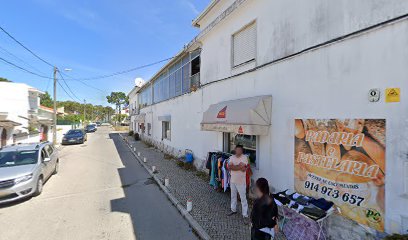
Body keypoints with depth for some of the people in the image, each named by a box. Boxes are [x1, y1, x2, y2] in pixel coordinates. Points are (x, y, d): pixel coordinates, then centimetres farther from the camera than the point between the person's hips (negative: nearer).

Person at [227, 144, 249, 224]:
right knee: (233, 196, 21)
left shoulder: (244, 157, -15)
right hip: (232, 181, 5)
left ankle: (245, 215, 16)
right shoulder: (232, 157, -2)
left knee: (243, 198, 3)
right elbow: (229, 167, -14)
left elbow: (243, 169, -25)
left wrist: (233, 166, -20)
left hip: (241, 182, -5)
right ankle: (233, 209, 42)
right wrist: (239, 166, -22)